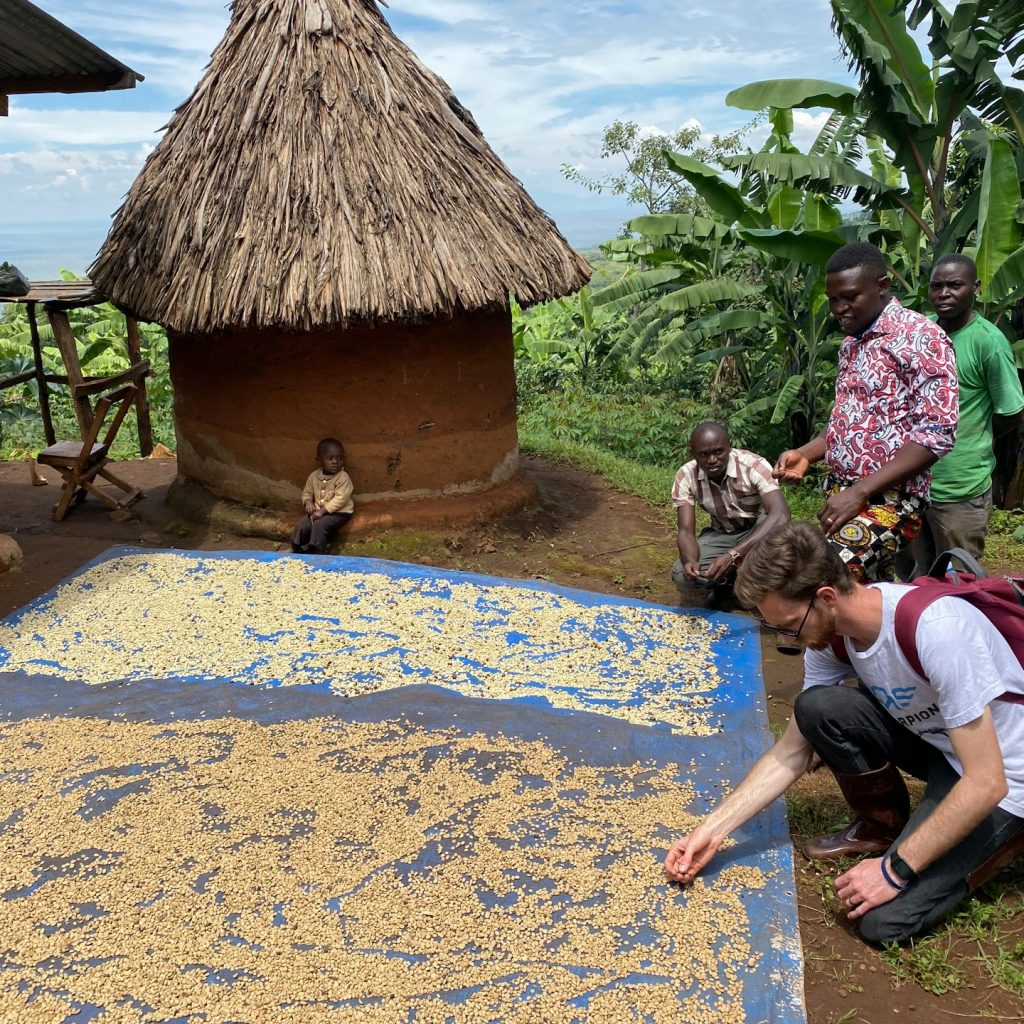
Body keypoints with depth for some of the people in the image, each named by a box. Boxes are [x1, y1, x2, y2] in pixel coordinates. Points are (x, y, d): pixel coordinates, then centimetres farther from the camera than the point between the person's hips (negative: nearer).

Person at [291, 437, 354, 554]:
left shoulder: (343, 478, -15)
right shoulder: (314, 476, 3)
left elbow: (340, 499, -20)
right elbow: (307, 492, 16)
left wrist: (323, 510, -22)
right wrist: (308, 502, -7)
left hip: (338, 513, -5)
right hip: (318, 510, 5)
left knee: (319, 525, -28)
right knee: (301, 525, -13)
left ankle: (317, 553, -17)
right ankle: (295, 550, 4)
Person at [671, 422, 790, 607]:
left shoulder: (754, 465, -29)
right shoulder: (686, 477, -18)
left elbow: (780, 515, -40)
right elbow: (686, 530, -20)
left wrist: (733, 555, -50)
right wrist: (690, 561, -45)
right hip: (721, 535, 2)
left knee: (779, 528, -38)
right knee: (683, 577, -25)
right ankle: (726, 582, 9)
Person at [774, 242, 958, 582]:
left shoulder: (921, 337, -11)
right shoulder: (852, 344, 15)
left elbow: (938, 432, -18)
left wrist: (859, 492, -22)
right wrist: (805, 453, 5)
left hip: (889, 500, -8)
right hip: (842, 494, 8)